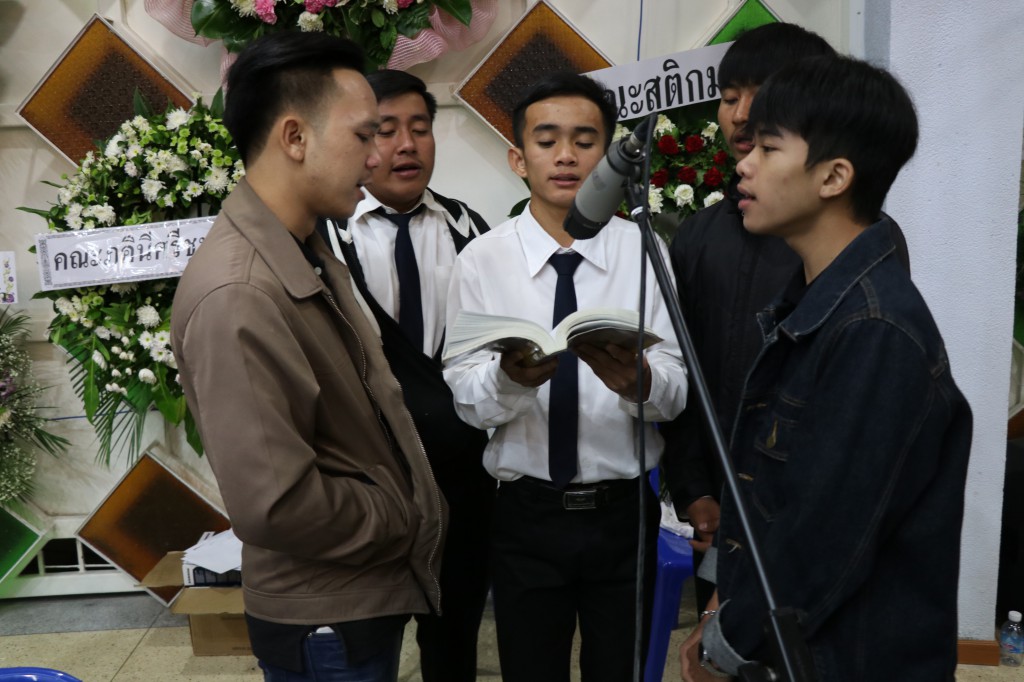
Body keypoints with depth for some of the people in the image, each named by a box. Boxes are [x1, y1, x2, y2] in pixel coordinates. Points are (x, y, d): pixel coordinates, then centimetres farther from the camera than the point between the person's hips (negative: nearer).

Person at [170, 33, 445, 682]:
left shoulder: (309, 254, 4)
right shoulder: (237, 294, -27)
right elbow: (273, 503, -28)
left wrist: (411, 518, 4)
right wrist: (403, 525, -14)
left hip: (371, 592, 8)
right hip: (328, 621, -8)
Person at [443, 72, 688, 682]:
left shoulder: (644, 252, -4)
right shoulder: (482, 260, -5)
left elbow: (676, 390, -10)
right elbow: (466, 399, -10)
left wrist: (636, 377, -32)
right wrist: (510, 376, -31)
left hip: (625, 511, 1)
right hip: (526, 513, 0)